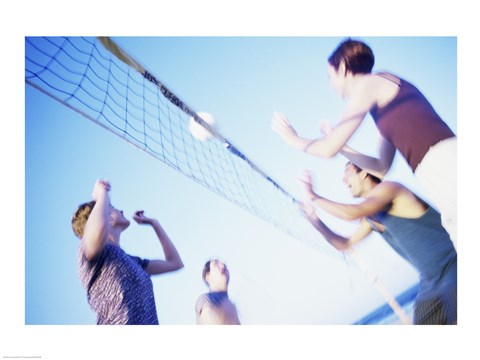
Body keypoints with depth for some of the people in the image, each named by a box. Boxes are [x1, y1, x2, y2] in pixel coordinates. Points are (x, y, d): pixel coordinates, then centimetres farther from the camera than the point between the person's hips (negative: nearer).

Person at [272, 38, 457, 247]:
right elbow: (381, 168, 28)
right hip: (440, 175, 9)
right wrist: (339, 144, 34)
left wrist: (294, 139, 18)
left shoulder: (369, 83, 1)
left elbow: (328, 150, -1)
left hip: (446, 164, -9)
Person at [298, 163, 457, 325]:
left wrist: (313, 197, -15)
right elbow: (344, 244, 24)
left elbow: (350, 213, -27)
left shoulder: (388, 187, -12)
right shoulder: (369, 218, 14)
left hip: (453, 270, -8)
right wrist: (314, 219, 13)